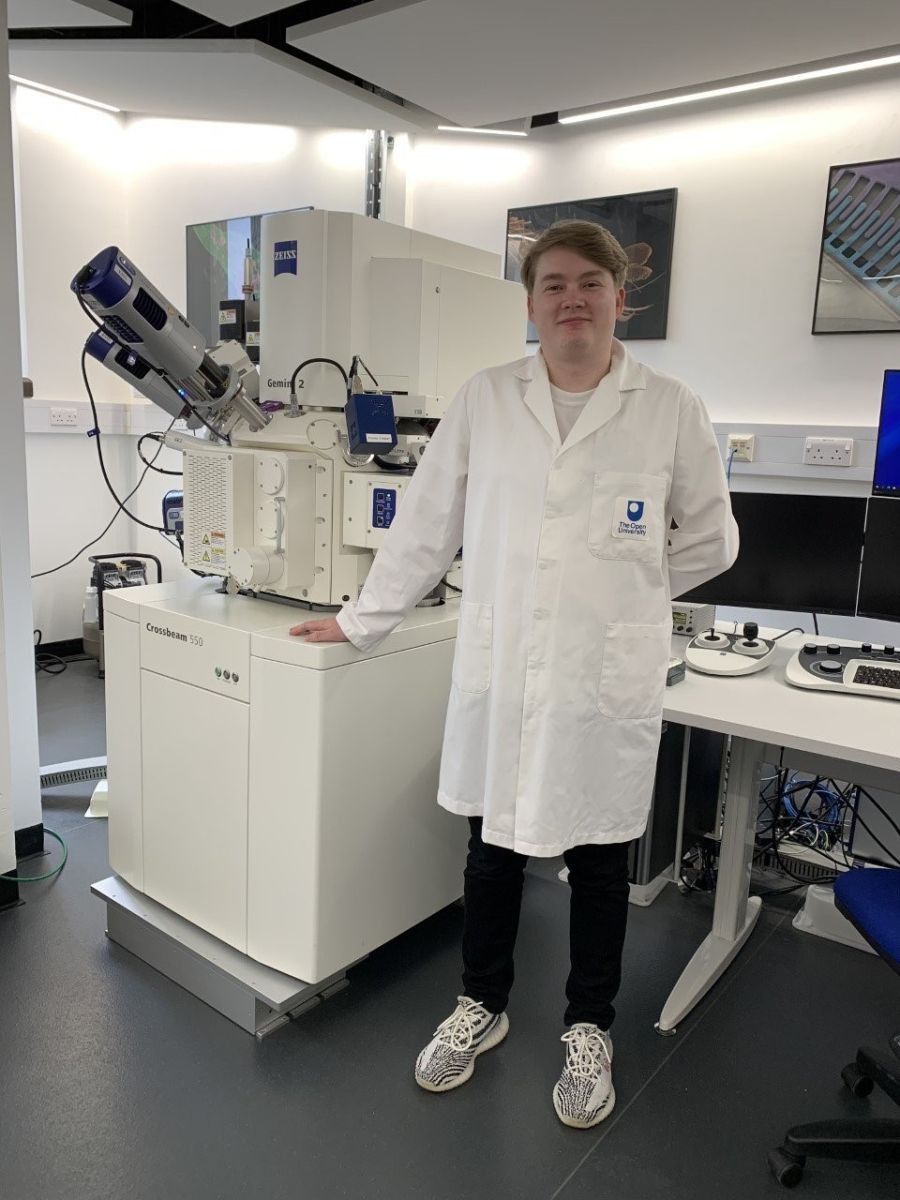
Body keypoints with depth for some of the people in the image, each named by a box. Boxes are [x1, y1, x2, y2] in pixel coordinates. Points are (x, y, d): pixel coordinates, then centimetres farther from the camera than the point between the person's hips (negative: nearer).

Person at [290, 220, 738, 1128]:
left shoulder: (670, 410, -2)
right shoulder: (484, 401, 1)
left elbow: (710, 540, 8)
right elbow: (426, 522, 5)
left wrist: (618, 593, 7)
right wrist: (363, 620, 8)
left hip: (608, 679, -1)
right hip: (496, 671, 2)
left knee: (598, 858, 15)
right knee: (492, 846, 16)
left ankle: (589, 1028, 38)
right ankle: (482, 1004, 40)